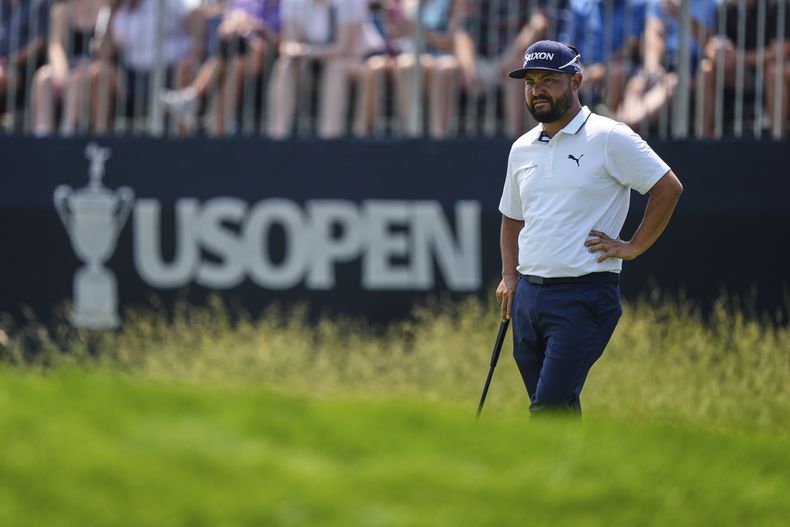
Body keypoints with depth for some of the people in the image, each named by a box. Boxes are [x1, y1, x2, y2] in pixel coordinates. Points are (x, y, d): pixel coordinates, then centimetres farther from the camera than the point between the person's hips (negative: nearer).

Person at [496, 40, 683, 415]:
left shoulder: (609, 138, -6)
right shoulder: (522, 149, 14)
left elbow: (668, 188, -6)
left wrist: (633, 247, -8)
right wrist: (509, 277, 14)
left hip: (584, 295, -7)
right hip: (528, 295, 7)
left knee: (549, 408, -16)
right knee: (557, 412, 9)